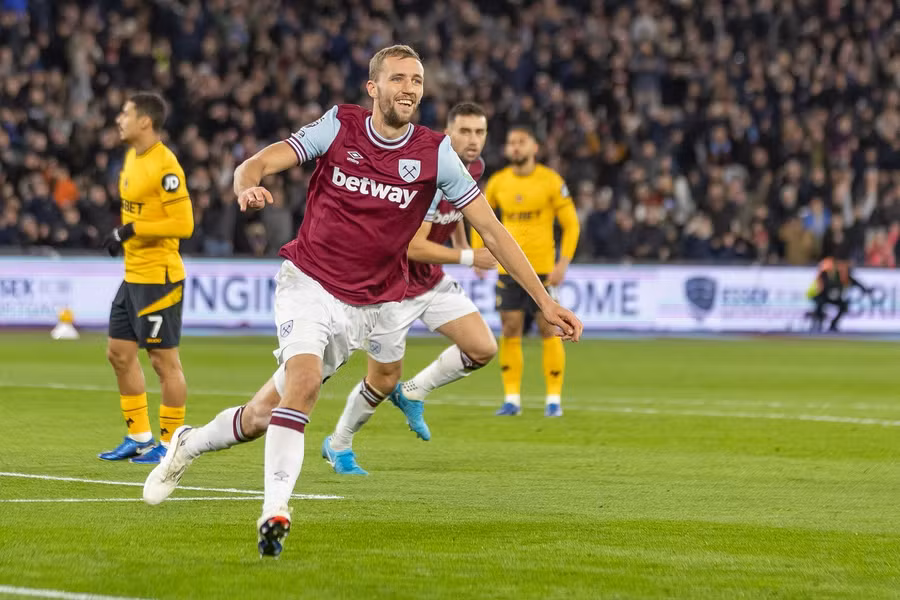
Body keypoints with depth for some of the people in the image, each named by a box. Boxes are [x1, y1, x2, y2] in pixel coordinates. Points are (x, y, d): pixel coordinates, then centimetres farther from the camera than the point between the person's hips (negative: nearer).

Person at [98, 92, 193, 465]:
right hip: (133, 276, 10)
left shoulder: (165, 166, -17)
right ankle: (139, 438, 21)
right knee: (120, 354, 12)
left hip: (159, 278, -10)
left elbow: (183, 224, -20)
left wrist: (133, 230, -22)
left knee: (164, 359, -2)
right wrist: (121, 235, 9)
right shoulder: (133, 157, 12)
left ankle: (170, 443, 6)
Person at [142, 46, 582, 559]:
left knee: (263, 415, 4)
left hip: (365, 306, 2)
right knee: (304, 381, -29)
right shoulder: (339, 127, -7)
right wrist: (248, 185, -36)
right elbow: (258, 163, -10)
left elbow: (491, 229, -3)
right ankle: (276, 512, -27)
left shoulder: (435, 153, -6)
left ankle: (189, 445, 32)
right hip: (307, 281, -2)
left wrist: (544, 299, -7)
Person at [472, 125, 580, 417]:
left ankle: (554, 399, 5)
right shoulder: (498, 182, 5)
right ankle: (512, 398, 6)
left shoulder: (551, 181, -4)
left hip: (543, 268, -3)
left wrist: (563, 264, -10)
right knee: (510, 332, 1)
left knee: (549, 330, -2)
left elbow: (571, 224, -2)